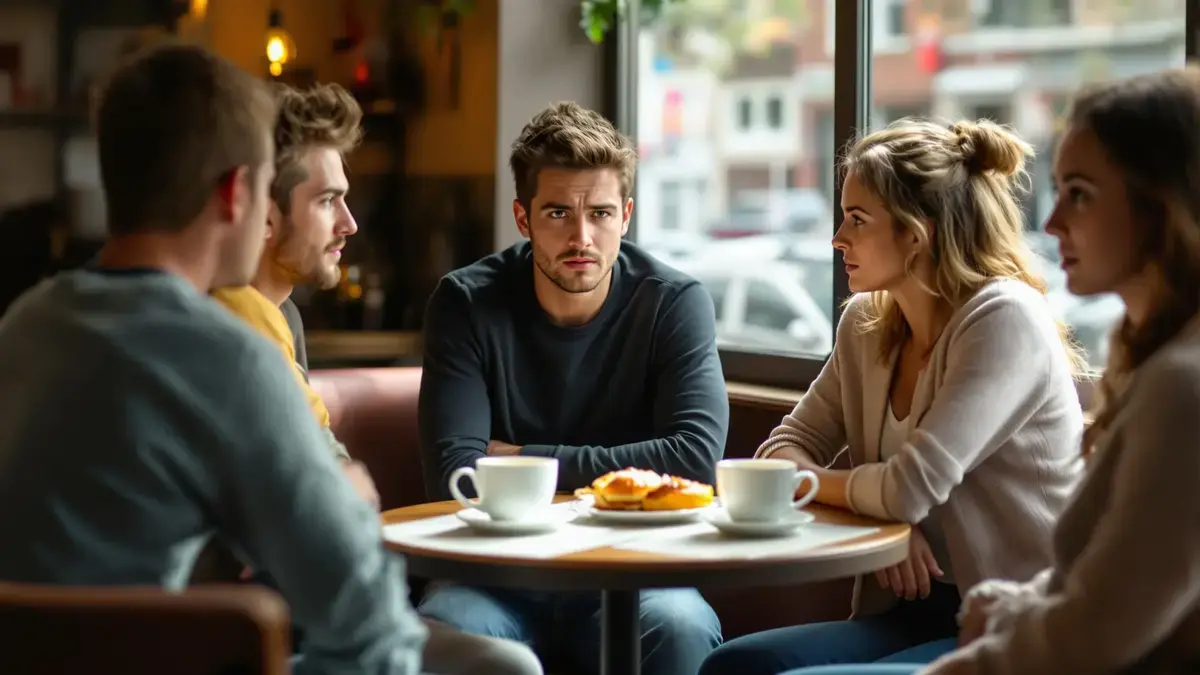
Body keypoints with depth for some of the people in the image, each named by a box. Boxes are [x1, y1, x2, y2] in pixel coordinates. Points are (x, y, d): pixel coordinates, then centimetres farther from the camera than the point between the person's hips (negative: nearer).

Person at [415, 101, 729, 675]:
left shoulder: (676, 303, -2)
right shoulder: (465, 303, -3)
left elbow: (696, 456, -15)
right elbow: (455, 475, -13)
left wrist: (525, 461, -11)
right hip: (499, 575, 0)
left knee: (681, 627, -33)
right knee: (446, 628, -33)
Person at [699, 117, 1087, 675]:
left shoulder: (1004, 318, -15)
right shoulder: (867, 322, 9)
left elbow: (911, 488, -23)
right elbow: (784, 449, 9)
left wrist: (812, 481, -2)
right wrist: (878, 525, -10)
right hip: (914, 612, 7)